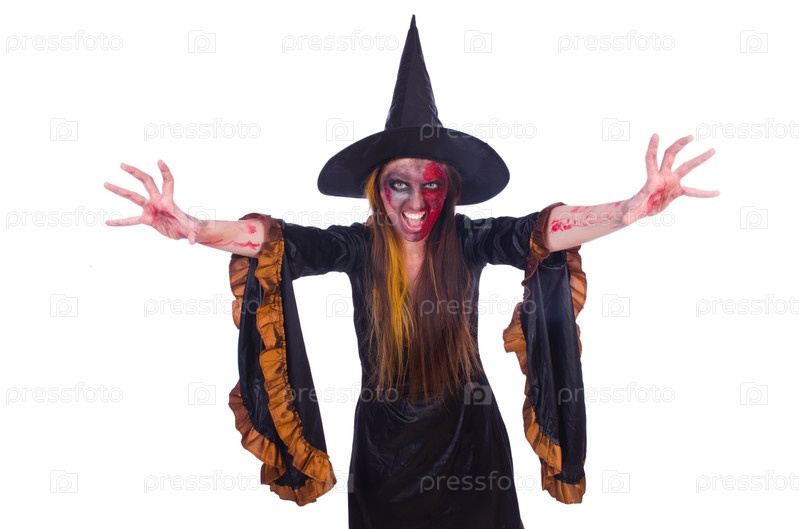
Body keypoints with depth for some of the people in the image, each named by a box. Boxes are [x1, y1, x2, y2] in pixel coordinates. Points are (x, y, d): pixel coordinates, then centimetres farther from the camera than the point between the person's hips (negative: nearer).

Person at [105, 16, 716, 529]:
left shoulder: (469, 241, -15)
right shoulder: (358, 246, -15)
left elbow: (545, 229, -30)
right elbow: (278, 240, -27)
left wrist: (639, 206, -46)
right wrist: (192, 228, -44)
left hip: (467, 437, 0)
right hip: (385, 441, 1)